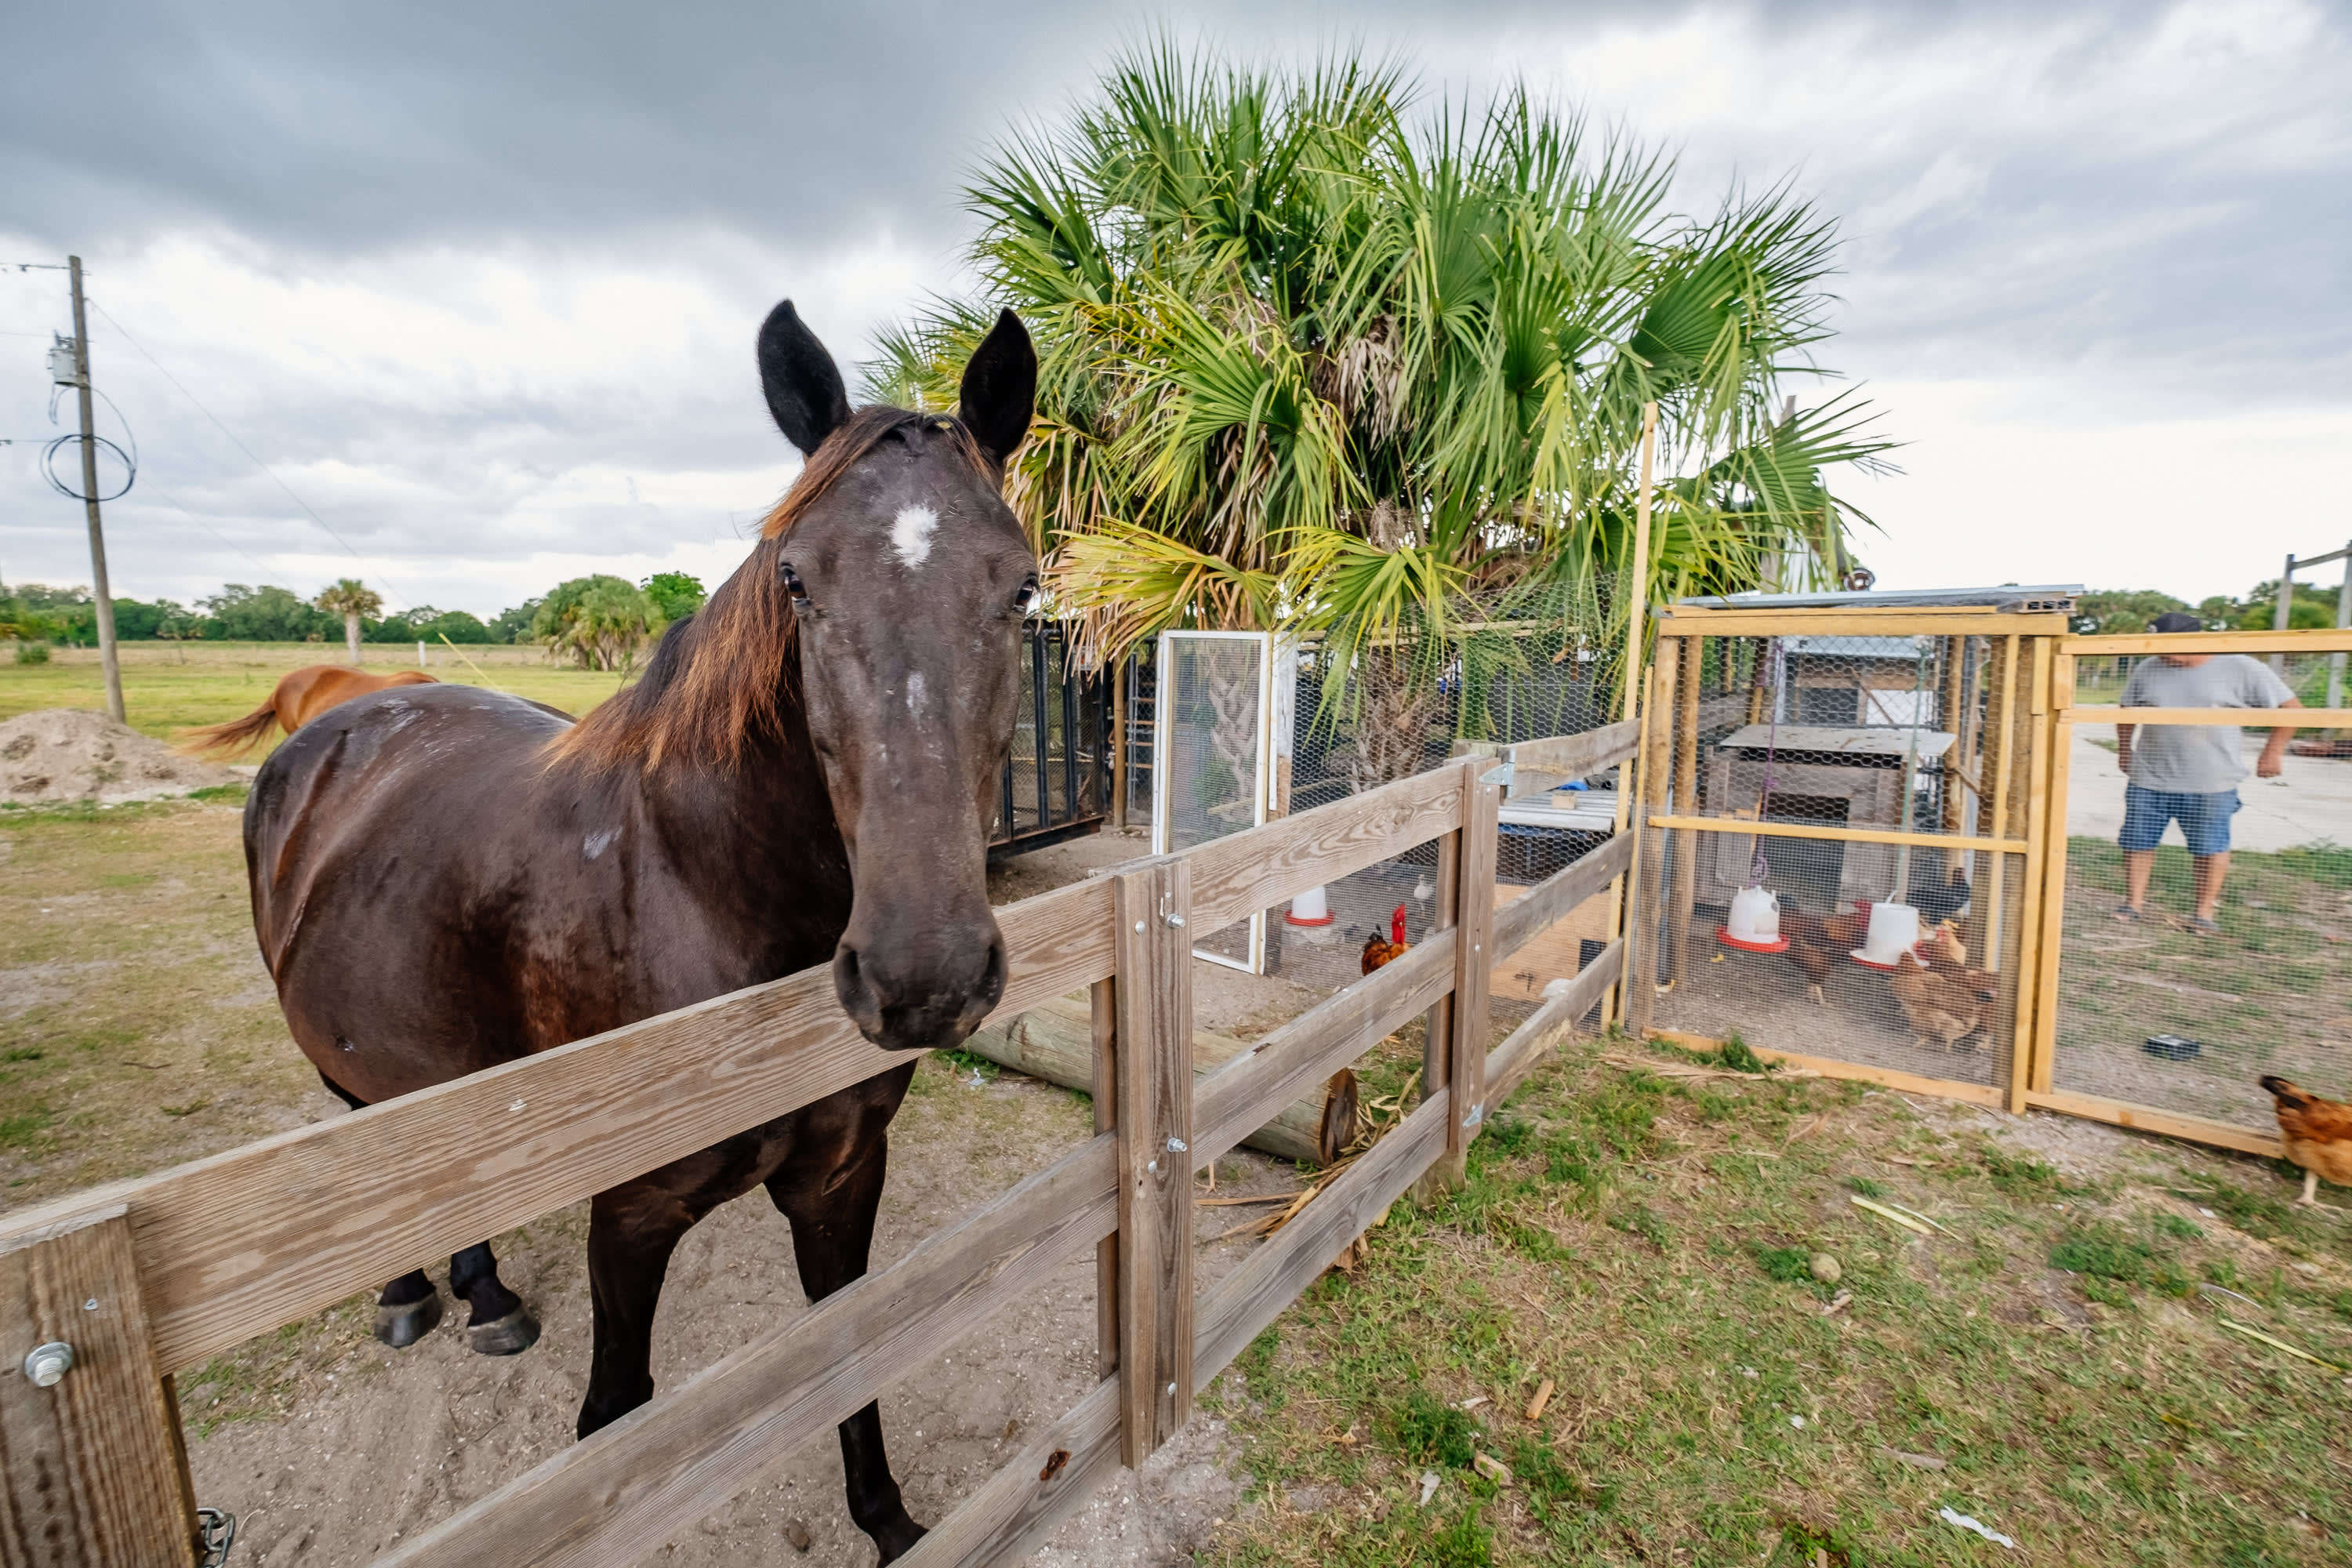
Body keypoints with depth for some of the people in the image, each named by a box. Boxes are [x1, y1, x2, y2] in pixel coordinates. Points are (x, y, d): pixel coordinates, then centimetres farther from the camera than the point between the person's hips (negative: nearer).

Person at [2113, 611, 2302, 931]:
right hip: (2148, 778, 3)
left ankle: (2205, 911, 16)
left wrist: (2273, 751, -1)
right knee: (2137, 840, 5)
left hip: (2211, 783, -3)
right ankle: (2133, 903, 16)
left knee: (2210, 846, 5)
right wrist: (2124, 749, 13)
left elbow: (2290, 707, 3)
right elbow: (2127, 711, 18)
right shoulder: (2147, 669, 5)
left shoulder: (2240, 668, -4)